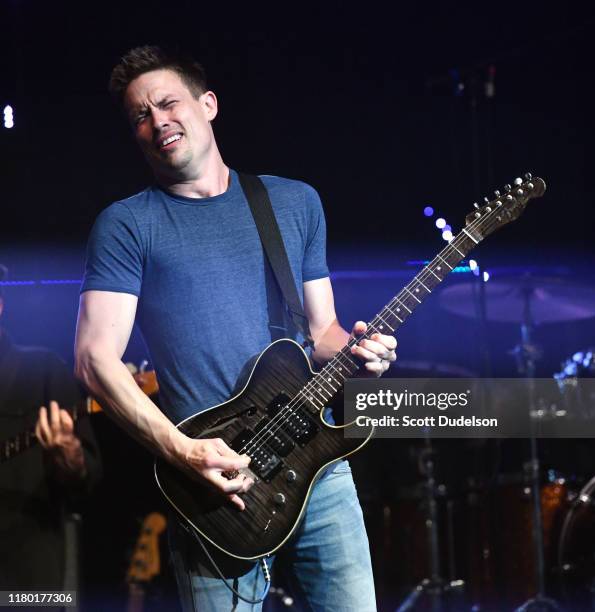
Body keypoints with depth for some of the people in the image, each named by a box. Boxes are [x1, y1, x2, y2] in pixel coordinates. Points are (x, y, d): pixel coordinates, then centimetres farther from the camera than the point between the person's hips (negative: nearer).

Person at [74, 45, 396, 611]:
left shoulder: (296, 203, 14)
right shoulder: (126, 225, 2)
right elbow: (96, 357, -6)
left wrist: (354, 349, -4)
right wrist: (181, 451, -16)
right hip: (213, 474, -3)